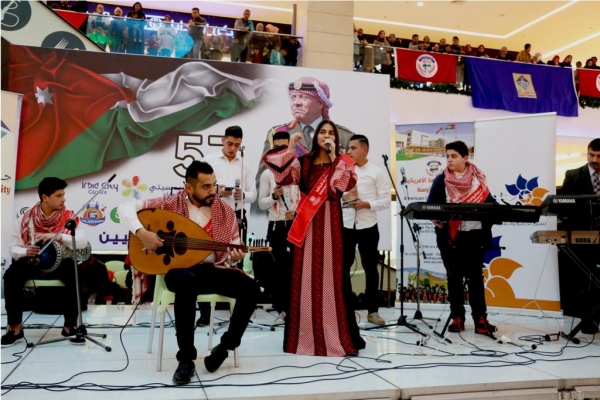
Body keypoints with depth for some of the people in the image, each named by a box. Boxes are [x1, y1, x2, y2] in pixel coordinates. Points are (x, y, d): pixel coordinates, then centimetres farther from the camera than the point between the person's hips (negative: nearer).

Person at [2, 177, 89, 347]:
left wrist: (58, 237, -30)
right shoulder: (27, 218, -1)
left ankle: (70, 326, -15)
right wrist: (25, 251, -22)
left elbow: (83, 242, -17)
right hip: (32, 263, 1)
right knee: (11, 275, -28)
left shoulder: (68, 217, -3)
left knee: (75, 274, -31)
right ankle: (15, 328, -16)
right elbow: (13, 247, 1)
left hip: (59, 264, -1)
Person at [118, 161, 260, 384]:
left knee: (250, 288, -22)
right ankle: (186, 359, -25)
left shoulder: (225, 211, 4)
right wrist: (142, 233, -23)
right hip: (179, 269, -3)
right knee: (187, 282, -40)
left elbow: (233, 249, 8)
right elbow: (126, 208, -6)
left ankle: (225, 345, 0)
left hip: (212, 270, 3)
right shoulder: (171, 204, -3)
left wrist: (234, 256, -17)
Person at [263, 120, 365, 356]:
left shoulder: (342, 162, 8)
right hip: (307, 223, 2)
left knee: (330, 275, -4)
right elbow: (282, 176, -3)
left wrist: (333, 158, -10)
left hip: (330, 223, -2)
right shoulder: (304, 162, 13)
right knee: (305, 276, 3)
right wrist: (290, 149, -3)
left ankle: (334, 335, 3)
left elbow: (342, 185, -11)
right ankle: (306, 334, 13)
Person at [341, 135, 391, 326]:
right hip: (345, 226, 2)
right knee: (343, 268, 6)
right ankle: (346, 309, 18)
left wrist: (366, 204, -17)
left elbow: (386, 200, -4)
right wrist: (342, 197, -12)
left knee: (370, 269, 7)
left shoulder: (377, 172, -1)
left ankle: (373, 311, 19)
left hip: (368, 227, -2)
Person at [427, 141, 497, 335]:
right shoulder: (441, 181, 3)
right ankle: (457, 318, 14)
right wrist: (436, 219, -22)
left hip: (474, 235, 0)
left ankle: (480, 319, 7)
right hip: (450, 236, 0)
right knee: (454, 277, 6)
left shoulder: (477, 179, 5)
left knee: (476, 277, 4)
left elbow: (489, 203, 5)